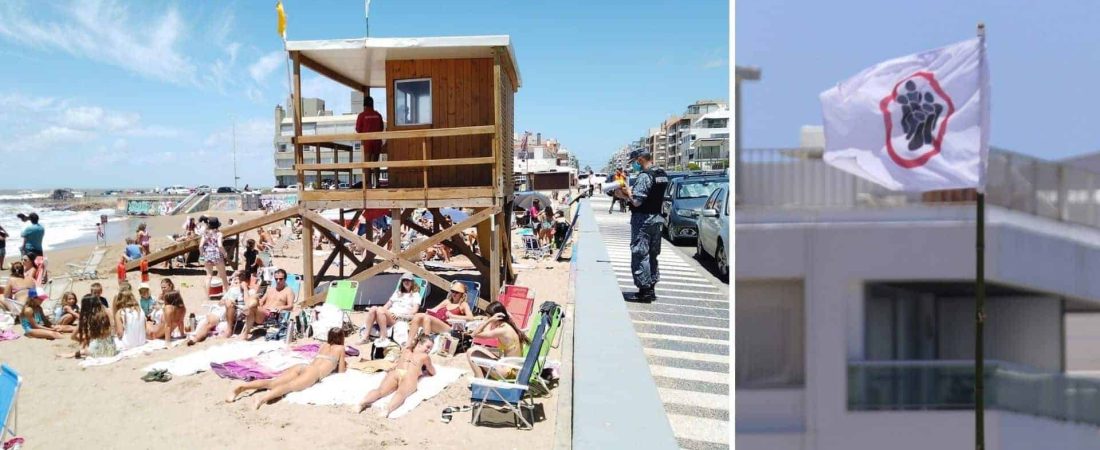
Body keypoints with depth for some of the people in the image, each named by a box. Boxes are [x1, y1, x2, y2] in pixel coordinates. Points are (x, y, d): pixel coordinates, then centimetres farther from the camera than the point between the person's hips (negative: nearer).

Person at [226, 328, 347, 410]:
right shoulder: (340, 348, 19)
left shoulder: (324, 345, 36)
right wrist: (343, 364, 41)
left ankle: (241, 387, -37)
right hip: (314, 372, -7)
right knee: (290, 386, -33)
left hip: (302, 367, 7)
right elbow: (341, 371, 21)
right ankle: (263, 398, -61)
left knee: (271, 383, -14)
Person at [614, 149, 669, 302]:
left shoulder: (644, 176, -18)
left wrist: (627, 192, -5)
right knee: (652, 254, 16)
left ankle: (645, 290, 0)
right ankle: (651, 288, 25)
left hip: (643, 219, -9)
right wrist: (625, 196, 12)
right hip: (656, 217, 9)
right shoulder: (662, 174, 11)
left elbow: (637, 202, -23)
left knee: (639, 255, -2)